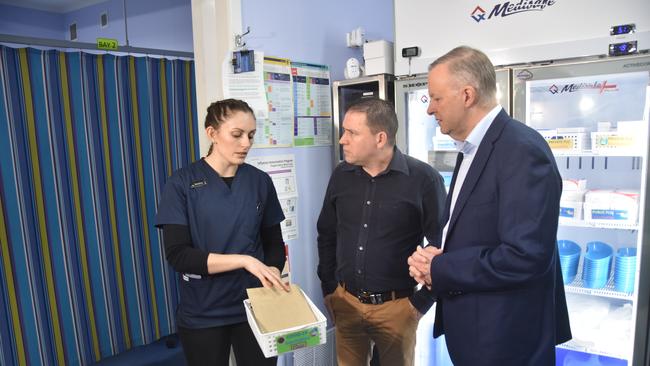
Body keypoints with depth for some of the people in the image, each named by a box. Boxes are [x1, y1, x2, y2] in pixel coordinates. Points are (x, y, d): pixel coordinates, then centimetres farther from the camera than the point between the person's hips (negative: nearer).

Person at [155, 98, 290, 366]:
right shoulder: (183, 183, -9)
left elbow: (274, 243, 6)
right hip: (203, 315, -2)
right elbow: (177, 254, -15)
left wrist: (272, 273, -14)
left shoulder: (260, 181, 0)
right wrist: (244, 260, -23)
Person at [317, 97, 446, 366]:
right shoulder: (341, 175, 0)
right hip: (345, 302, 4)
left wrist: (421, 302, -7)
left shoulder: (423, 179, -13)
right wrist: (329, 289, 7)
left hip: (396, 306, -3)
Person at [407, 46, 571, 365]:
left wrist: (440, 270, -18)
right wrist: (431, 259, -5)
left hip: (507, 338, -8)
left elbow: (526, 256, -28)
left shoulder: (522, 150, -21)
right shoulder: (472, 150, 9)